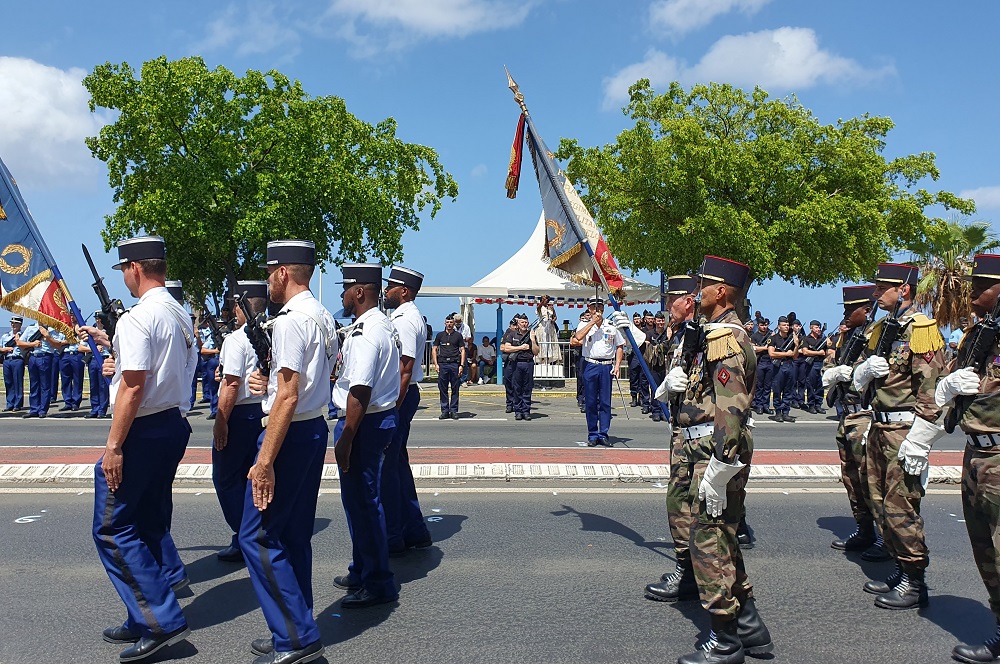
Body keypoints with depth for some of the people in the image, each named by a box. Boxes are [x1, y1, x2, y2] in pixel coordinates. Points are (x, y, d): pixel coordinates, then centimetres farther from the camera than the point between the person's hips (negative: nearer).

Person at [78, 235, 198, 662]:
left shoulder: (137, 318, -17)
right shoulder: (180, 316, 11)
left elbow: (133, 386, -21)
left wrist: (113, 446, -18)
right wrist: (109, 343, 27)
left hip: (142, 431, -9)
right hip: (173, 426, 9)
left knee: (112, 528, -2)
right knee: (148, 522, 17)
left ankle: (163, 622, -2)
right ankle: (148, 618, 25)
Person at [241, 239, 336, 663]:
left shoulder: (290, 320, -17)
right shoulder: (324, 317, 12)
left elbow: (288, 395, -23)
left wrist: (264, 461, -22)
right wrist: (270, 382, 7)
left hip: (290, 434, -10)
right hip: (315, 429, 10)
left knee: (258, 537, -2)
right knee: (294, 535, 16)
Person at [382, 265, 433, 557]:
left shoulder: (405, 320, -16)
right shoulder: (406, 316, 16)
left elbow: (405, 369, -22)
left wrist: (392, 408, -23)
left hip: (398, 396, -11)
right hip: (399, 395, 11)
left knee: (386, 466, -3)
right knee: (397, 462, 17)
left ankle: (392, 538, 7)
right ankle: (414, 532, 26)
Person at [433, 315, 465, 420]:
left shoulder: (458, 335, 8)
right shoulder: (440, 335, 11)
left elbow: (462, 350, 7)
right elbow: (434, 349, 10)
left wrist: (461, 365, -3)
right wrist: (436, 364, 1)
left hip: (454, 364, -1)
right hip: (442, 364, 1)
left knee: (455, 389, 1)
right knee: (443, 389, 2)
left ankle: (453, 411, 8)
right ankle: (444, 411, 9)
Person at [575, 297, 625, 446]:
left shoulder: (612, 326, 8)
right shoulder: (584, 324, 6)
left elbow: (619, 346, 13)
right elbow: (578, 337, -15)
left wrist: (617, 365, 2)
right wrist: (592, 322, -15)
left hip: (607, 366, 1)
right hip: (590, 365, -1)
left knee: (605, 402, 2)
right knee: (591, 402, 3)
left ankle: (603, 434, 10)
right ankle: (592, 435, 11)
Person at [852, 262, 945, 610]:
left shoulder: (920, 328, -12)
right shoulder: (882, 328, 14)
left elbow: (932, 390, -18)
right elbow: (860, 380, 20)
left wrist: (917, 444, -21)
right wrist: (867, 369, -5)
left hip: (904, 430, -9)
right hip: (879, 428, 9)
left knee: (901, 507, -4)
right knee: (881, 502, 13)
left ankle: (915, 584, 8)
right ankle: (901, 570, 26)